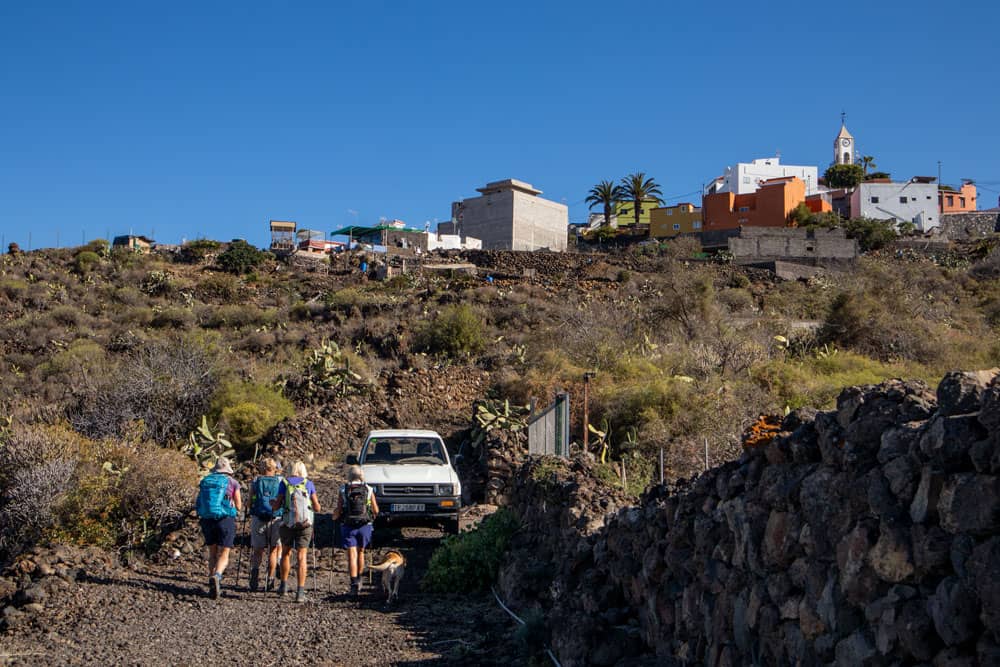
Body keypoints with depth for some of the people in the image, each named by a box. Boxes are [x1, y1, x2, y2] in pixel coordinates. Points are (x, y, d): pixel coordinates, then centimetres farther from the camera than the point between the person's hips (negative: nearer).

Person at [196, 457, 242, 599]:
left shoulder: (204, 481, 9)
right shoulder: (232, 483, 1)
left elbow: (199, 504, 10)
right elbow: (239, 507, 4)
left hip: (207, 520, 3)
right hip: (225, 519, -3)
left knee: (213, 553, 17)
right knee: (224, 555, -2)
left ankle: (214, 586, 12)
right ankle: (216, 577, -31)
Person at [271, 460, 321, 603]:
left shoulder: (284, 483, 3)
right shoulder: (309, 484, 6)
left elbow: (276, 506, 1)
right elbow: (317, 508, 6)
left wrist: (272, 503, 22)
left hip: (288, 523, 0)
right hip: (305, 524, 0)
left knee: (286, 553, 22)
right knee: (301, 557, -1)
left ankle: (284, 585, 25)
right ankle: (300, 592, -8)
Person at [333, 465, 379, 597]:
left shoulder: (343, 491, -3)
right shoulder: (368, 490, 2)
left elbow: (338, 511, -6)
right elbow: (376, 511, 5)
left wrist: (334, 517, 16)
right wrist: (371, 517, 27)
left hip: (348, 526, -2)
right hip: (365, 525, 2)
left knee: (352, 555, -2)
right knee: (360, 552, 20)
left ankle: (354, 583, -14)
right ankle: (359, 579, 29)